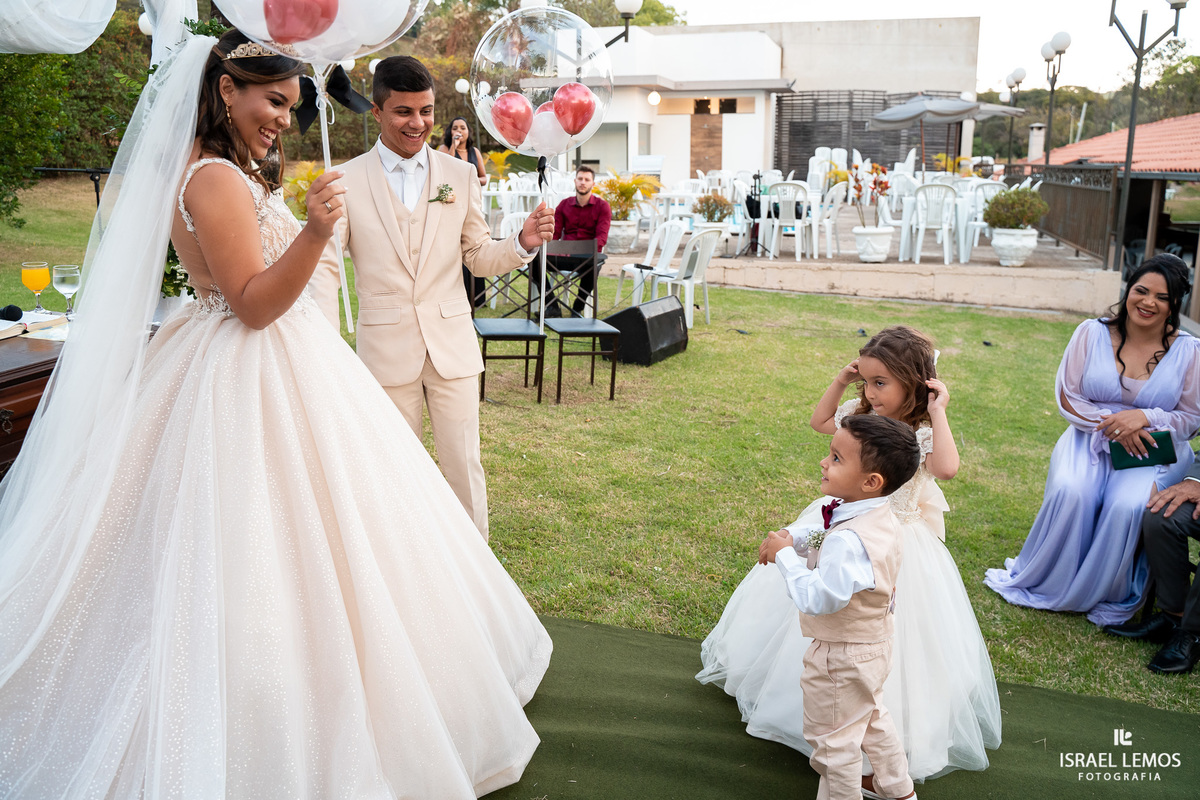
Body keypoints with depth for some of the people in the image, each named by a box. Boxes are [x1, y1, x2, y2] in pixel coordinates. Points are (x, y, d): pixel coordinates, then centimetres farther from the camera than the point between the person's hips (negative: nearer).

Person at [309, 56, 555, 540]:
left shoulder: (460, 175, 5)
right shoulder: (347, 181, -1)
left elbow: (479, 258, 9)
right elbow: (325, 267, -4)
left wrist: (523, 243, -12)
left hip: (452, 345, 1)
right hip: (386, 349, -1)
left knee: (464, 465, 5)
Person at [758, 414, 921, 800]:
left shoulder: (849, 540, -37)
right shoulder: (881, 519, -6)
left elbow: (819, 598, -39)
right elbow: (827, 543, 8)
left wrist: (784, 555, -29)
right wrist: (793, 538, -9)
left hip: (841, 658, -11)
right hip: (873, 643, 11)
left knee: (832, 740, 12)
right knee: (871, 715, 33)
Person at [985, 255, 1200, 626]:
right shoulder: (1092, 333, 1)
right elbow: (1067, 397, 2)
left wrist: (1144, 417, -16)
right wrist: (1111, 423, -14)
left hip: (1154, 449, 0)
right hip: (1091, 437, 1)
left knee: (1127, 505, -31)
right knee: (1070, 492, -30)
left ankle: (1108, 595, -5)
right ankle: (1042, 582, -7)